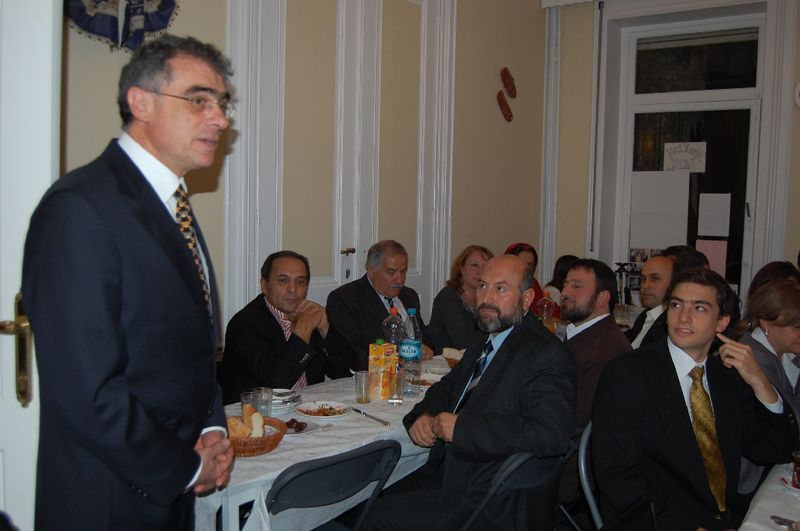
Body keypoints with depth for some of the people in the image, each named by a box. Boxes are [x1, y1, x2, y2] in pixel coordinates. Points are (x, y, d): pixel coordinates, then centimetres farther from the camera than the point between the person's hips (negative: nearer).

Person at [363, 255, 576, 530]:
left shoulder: (548, 355, -16)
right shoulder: (483, 345, 13)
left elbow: (549, 435, -28)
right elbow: (446, 386, 24)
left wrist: (461, 427, -23)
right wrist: (423, 415, 0)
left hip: (496, 502, -8)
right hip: (449, 471, 8)